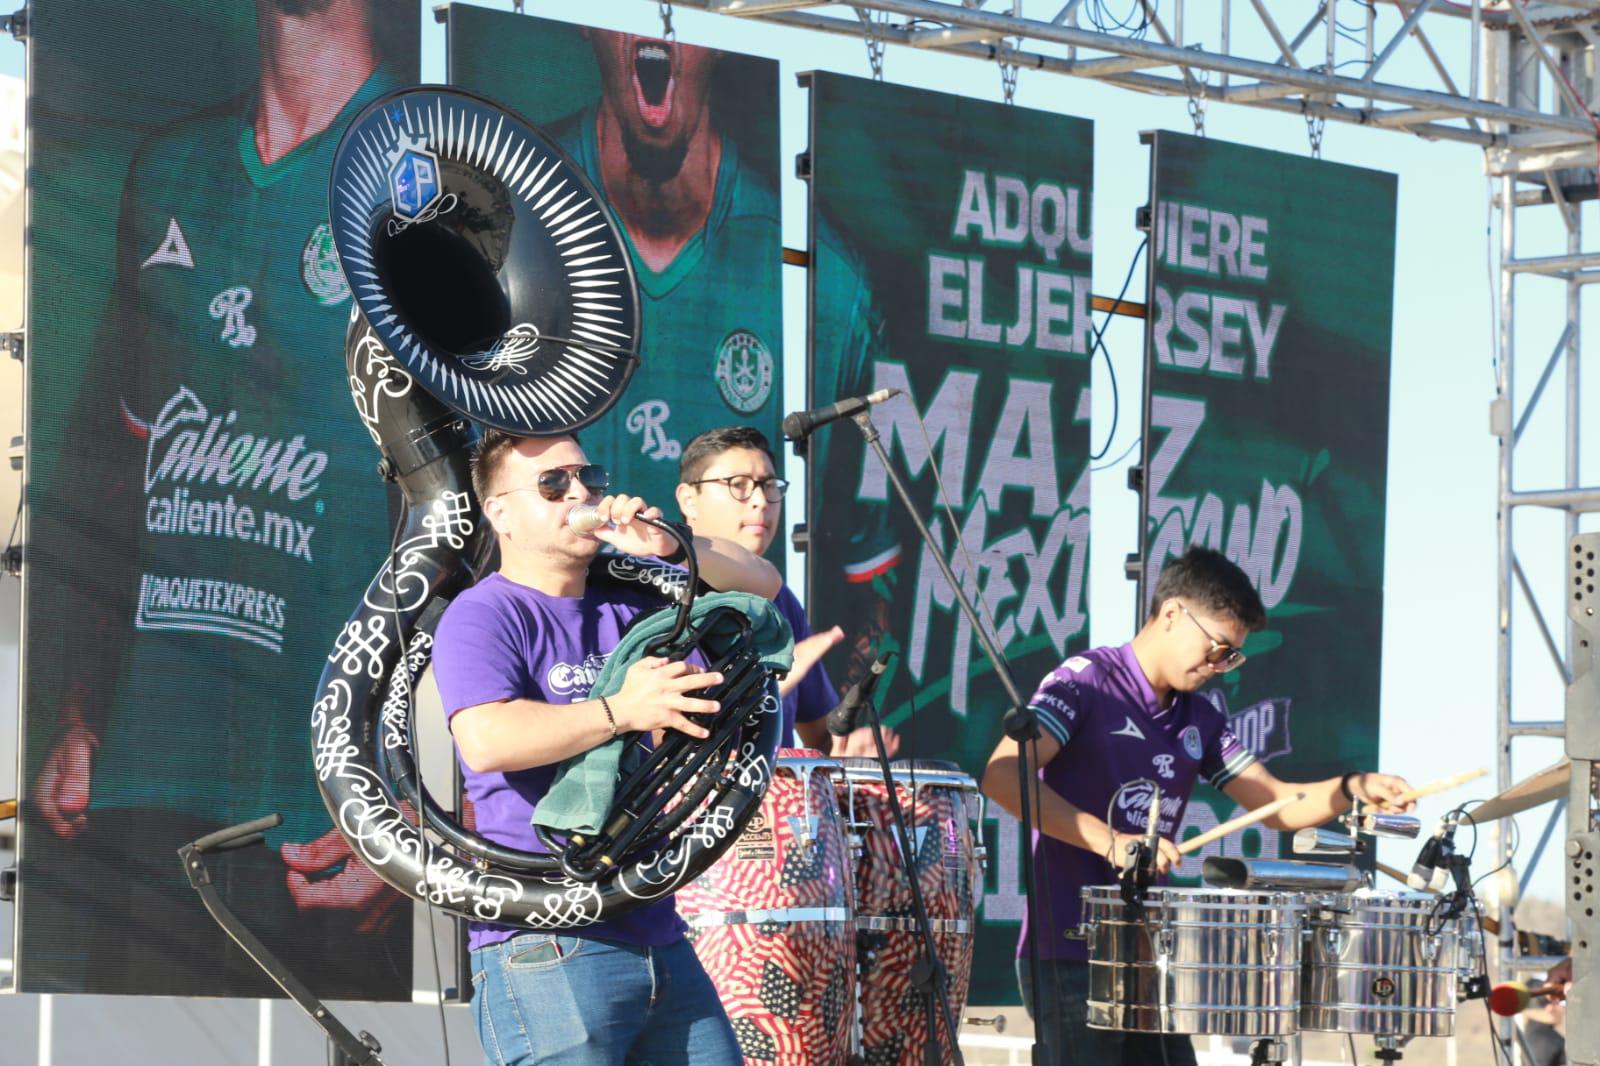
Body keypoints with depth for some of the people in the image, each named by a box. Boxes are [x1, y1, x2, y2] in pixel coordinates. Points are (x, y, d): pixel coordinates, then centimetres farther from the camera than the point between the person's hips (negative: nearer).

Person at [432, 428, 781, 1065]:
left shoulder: (623, 601, 16)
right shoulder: (483, 616, -5)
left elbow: (760, 585, 20)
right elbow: (486, 742, -22)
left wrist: (671, 550, 2)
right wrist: (621, 711, -21)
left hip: (657, 936, 7)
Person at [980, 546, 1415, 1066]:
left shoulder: (1199, 721, 15)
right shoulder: (1087, 682, -8)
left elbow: (1278, 804, 13)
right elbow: (1003, 776, -20)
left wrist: (1351, 790, -8)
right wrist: (1107, 840, -29)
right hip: (1069, 957, -8)